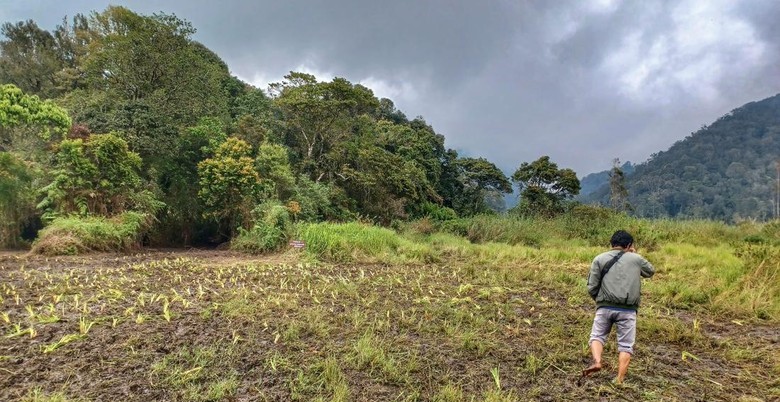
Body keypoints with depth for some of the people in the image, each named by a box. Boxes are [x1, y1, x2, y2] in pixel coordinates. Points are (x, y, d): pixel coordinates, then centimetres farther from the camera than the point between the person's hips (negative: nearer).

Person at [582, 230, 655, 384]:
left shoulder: (599, 259, 6)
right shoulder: (636, 259, 8)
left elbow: (591, 287, 2)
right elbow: (651, 271, 30)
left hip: (605, 307, 0)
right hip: (627, 310, 0)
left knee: (597, 336, 12)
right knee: (626, 344, 8)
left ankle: (597, 361, -14)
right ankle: (619, 380, 3)